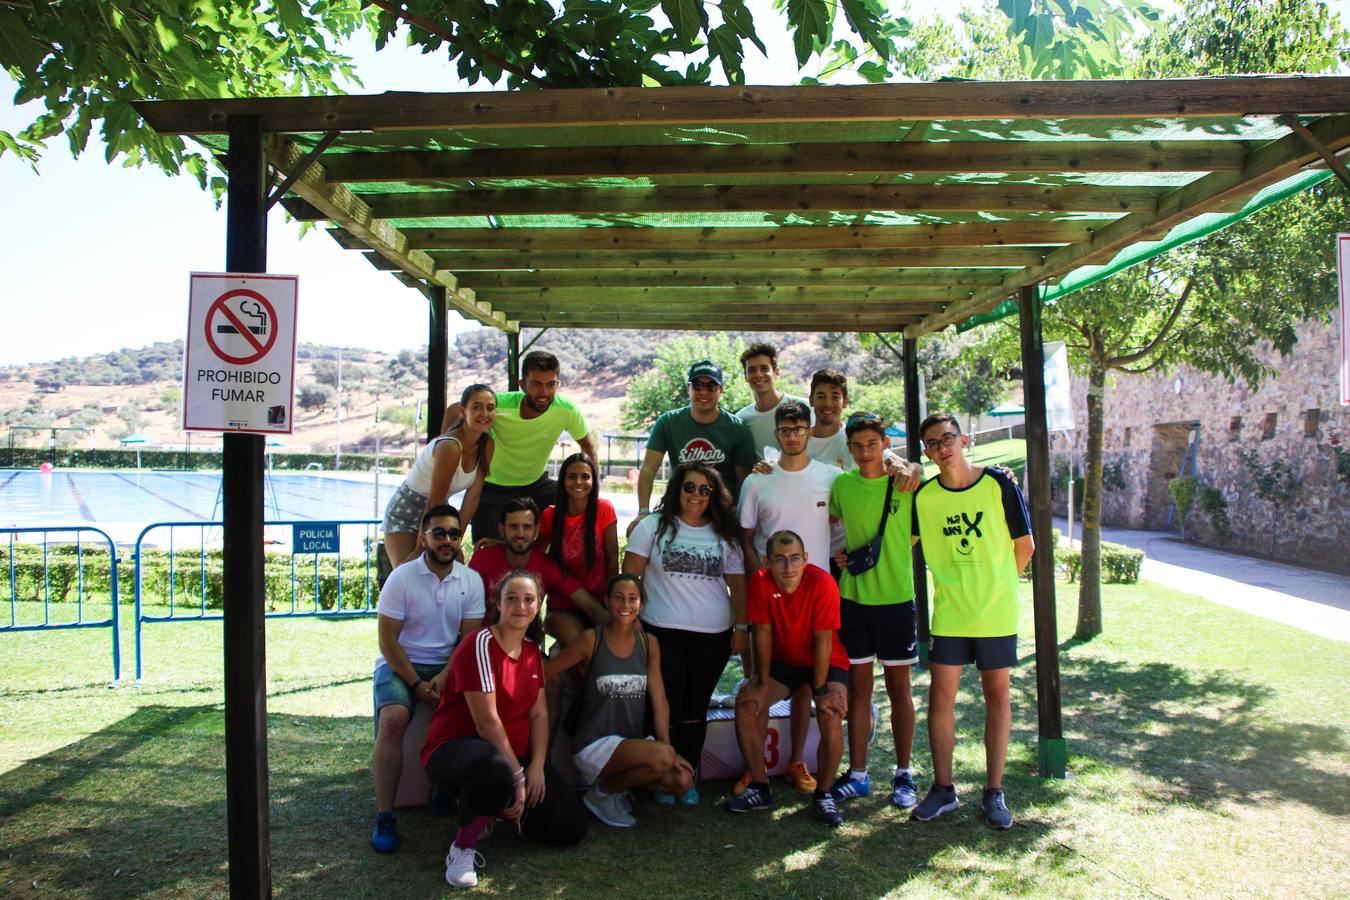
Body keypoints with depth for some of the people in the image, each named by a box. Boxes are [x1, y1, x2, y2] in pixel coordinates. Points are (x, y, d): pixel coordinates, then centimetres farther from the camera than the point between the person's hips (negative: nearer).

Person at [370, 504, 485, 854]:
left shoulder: (471, 581, 2)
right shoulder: (402, 577, -6)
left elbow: (470, 638, 0)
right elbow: (387, 639, -7)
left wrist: (444, 678, -16)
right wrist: (416, 684, -15)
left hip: (448, 666, 2)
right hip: (400, 664, -2)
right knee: (394, 718, -30)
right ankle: (384, 816, -21)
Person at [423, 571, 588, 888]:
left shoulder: (532, 651, 8)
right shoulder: (479, 645, -17)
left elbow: (539, 713, 6)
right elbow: (487, 721, -21)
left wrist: (536, 767, -9)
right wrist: (517, 776, -20)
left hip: (513, 754, 8)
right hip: (456, 750, -8)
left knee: (571, 829, -2)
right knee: (495, 770, -45)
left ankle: (490, 807, 19)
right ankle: (463, 848, -15)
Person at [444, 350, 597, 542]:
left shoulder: (567, 411, -23)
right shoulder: (499, 405, -29)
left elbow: (588, 445, -4)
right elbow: (454, 411, -11)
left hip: (536, 483, 2)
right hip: (492, 487, -2)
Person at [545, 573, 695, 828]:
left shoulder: (649, 643, 5)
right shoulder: (591, 640, -7)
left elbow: (658, 698, 3)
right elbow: (544, 674, -9)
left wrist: (666, 744, -11)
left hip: (632, 743, 5)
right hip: (594, 745, -5)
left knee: (683, 779, -18)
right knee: (662, 757, -28)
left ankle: (619, 782, 8)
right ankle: (601, 793, -2)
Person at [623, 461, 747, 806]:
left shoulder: (725, 535, 10)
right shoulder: (654, 526, 2)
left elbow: (738, 583, 11)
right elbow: (630, 575, 0)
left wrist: (741, 627, 5)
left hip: (713, 637, 2)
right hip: (662, 634, -2)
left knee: (695, 709, 8)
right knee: (667, 707, -1)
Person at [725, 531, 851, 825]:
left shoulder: (822, 583, -28)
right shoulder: (760, 583, -19)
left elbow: (823, 641, -23)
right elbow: (763, 633, -12)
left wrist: (820, 690, -20)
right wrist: (762, 683, -12)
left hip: (826, 662, -3)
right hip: (782, 661, 3)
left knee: (831, 715, -26)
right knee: (746, 702, -15)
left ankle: (822, 795, -5)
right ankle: (760, 788, 1)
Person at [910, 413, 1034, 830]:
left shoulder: (999, 482, -7)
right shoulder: (924, 495, -2)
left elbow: (1025, 546, 0)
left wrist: (995, 585, 7)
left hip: (997, 612, -1)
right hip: (948, 612, 1)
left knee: (997, 695, 7)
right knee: (940, 697, 2)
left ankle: (994, 792, 19)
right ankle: (943, 788, 16)